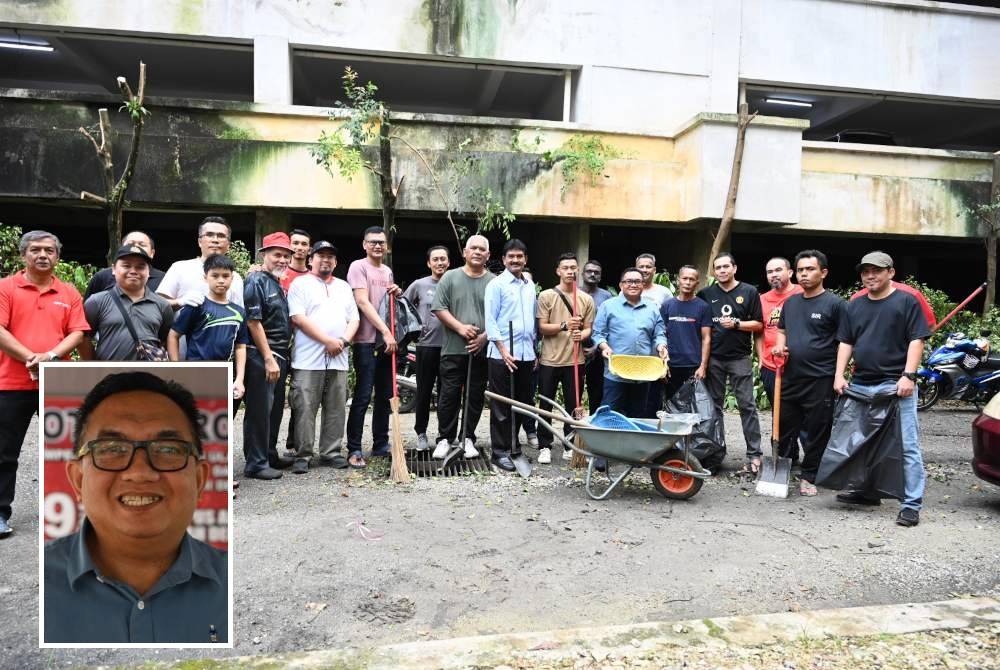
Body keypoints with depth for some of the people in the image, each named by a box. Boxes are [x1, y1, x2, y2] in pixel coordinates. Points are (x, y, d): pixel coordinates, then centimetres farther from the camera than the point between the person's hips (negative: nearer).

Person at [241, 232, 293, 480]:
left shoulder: (278, 284, 17)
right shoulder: (257, 281, -10)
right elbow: (253, 322, -16)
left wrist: (280, 356, 17)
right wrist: (268, 358, -18)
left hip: (279, 355, 9)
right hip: (261, 356, -9)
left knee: (276, 409, 16)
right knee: (260, 411, -4)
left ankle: (270, 454, 28)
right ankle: (256, 463, 4)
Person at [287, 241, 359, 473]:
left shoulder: (344, 287, 20)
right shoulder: (300, 284, 4)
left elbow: (353, 319, 15)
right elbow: (298, 318, -8)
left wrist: (343, 340, -5)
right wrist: (328, 341, -13)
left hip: (338, 359, 5)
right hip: (308, 360, -5)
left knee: (336, 410, 7)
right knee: (305, 410, -3)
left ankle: (331, 452, 17)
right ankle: (303, 455, 6)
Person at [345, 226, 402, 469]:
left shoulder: (388, 271, 17)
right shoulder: (358, 267, -5)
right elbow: (363, 302, -15)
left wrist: (397, 293, 5)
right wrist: (385, 331, -21)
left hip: (388, 340, 7)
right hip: (366, 340, -7)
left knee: (385, 395, 11)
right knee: (363, 396, -6)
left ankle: (381, 445, 21)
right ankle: (354, 450, 0)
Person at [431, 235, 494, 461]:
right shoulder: (450, 278, 4)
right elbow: (439, 308, -1)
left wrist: (485, 336, -10)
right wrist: (460, 327, -12)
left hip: (482, 350, 1)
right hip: (453, 349, -1)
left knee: (475, 397, 8)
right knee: (449, 396, 2)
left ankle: (467, 438, 20)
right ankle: (445, 438, 14)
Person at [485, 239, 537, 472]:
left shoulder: (530, 285, 14)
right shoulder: (497, 284, -5)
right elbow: (490, 320, -10)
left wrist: (534, 349, 15)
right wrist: (503, 350, -15)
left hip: (526, 353, 6)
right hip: (502, 354, -6)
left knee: (522, 402, 12)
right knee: (501, 406, 0)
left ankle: (512, 444, 26)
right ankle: (500, 451, 8)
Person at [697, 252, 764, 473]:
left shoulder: (749, 292, 2)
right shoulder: (705, 294, 7)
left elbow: (758, 324, 2)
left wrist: (736, 324, -13)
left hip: (739, 358, -2)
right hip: (713, 358, 2)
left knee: (747, 405, -2)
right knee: (714, 405, 9)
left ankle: (754, 454, 1)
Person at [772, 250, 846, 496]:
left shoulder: (835, 303, -7)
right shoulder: (790, 302, 11)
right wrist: (779, 346, 2)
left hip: (820, 381, -6)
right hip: (790, 378, 6)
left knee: (815, 432, 5)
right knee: (785, 427, 14)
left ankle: (808, 477, 19)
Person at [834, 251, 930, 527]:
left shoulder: (907, 302, 0)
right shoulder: (855, 306, 15)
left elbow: (916, 340, -6)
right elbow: (845, 342, 14)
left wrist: (908, 375, -15)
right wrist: (839, 374, 3)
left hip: (895, 385, -6)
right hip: (860, 385, 6)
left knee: (907, 446, -5)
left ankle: (912, 504, -1)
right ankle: (866, 491, 28)